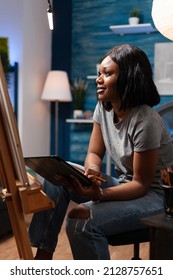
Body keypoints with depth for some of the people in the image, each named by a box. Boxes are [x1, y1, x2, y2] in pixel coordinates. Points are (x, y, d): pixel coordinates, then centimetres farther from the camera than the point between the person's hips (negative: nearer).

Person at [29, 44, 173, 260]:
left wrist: (99, 194, -33)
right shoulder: (103, 108, -1)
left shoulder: (145, 121, -24)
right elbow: (94, 153, 4)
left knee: (81, 221, -29)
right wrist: (93, 170, -20)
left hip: (152, 194, -7)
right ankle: (43, 255, -4)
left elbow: (142, 184, -20)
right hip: (123, 183, 8)